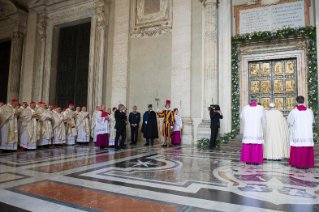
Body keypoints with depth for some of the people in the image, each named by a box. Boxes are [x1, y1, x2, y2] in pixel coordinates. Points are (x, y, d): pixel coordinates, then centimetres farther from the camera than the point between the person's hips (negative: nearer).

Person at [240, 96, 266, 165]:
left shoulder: (245, 108, -4)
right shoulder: (261, 108, -6)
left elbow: (242, 117, 12)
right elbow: (263, 119, 7)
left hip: (248, 130, 1)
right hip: (257, 130, -1)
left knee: (247, 145, 7)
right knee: (257, 146, 5)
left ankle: (248, 160, 10)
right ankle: (255, 161, 8)